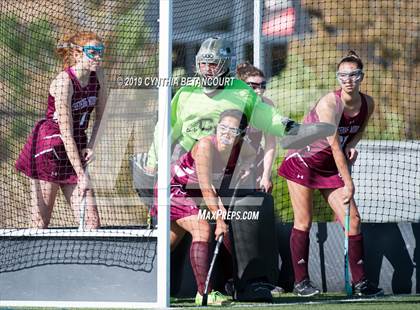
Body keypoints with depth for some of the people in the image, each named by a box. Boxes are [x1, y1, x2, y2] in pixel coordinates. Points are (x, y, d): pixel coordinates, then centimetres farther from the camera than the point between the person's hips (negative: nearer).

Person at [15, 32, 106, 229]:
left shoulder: (97, 76, 0)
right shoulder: (64, 82, -20)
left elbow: (100, 116, 14)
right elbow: (66, 134, -22)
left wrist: (91, 146, -3)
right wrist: (81, 175, -22)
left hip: (75, 152, 7)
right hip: (48, 150, -7)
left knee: (91, 222, -5)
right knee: (40, 224, -5)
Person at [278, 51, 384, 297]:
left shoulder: (368, 104, -6)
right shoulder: (329, 104, -26)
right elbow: (335, 146, -27)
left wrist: (352, 145, -8)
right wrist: (349, 183, -26)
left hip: (332, 166, 6)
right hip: (304, 160, -6)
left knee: (353, 220, -4)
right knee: (304, 222, -5)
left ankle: (360, 283, -1)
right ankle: (301, 281, 3)